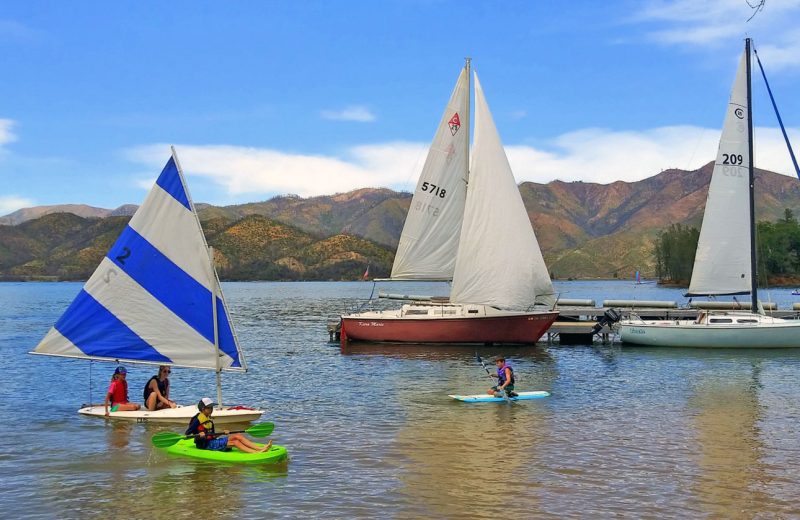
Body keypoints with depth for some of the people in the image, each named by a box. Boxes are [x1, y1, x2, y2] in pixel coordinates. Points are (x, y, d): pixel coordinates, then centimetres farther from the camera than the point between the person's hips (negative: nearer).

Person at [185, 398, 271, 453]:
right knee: (234, 442, -22)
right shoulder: (197, 420, -9)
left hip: (212, 441, 9)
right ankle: (257, 453, -34)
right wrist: (198, 435, -30)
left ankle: (261, 448, -21)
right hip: (205, 444, -9)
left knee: (238, 436, -8)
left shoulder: (209, 420, 18)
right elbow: (187, 433, -15)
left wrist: (222, 433, 6)